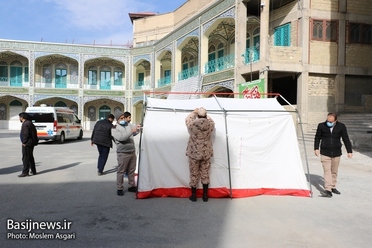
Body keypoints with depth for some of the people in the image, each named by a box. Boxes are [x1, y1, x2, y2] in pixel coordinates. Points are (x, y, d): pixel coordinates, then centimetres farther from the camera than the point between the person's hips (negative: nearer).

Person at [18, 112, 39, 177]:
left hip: (26, 144, -10)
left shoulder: (25, 124, -17)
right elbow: (34, 133, 17)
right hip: (31, 143, 10)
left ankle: (25, 172, -2)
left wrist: (24, 142, -16)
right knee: (30, 157, 17)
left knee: (25, 158, -5)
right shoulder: (30, 123, 14)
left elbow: (26, 134, -24)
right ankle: (33, 171, 24)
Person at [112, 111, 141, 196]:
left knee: (131, 170, 15)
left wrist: (138, 128, -10)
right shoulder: (115, 128, -8)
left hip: (132, 152, 6)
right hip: (123, 153, -6)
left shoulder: (129, 125, 9)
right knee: (121, 171, 2)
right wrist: (131, 131, -30)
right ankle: (120, 188, 14)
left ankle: (132, 186, 27)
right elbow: (121, 137, -22)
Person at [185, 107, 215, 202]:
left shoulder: (192, 124, -17)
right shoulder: (211, 125, -12)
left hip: (194, 153, -2)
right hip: (206, 153, 2)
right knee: (205, 173, 14)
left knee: (194, 174, 11)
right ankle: (205, 195, 23)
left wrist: (194, 112, 21)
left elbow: (187, 119, 6)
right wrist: (205, 114, 26)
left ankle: (193, 195, 23)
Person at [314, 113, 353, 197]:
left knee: (334, 171, 14)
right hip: (325, 153, -2)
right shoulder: (321, 126, -5)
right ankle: (328, 190, -13)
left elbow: (346, 139, 3)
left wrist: (349, 151, 2)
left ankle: (333, 187, 30)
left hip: (336, 153, 2)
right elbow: (317, 138, 6)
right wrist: (316, 148, 0)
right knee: (327, 171, -10)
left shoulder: (341, 126, -3)